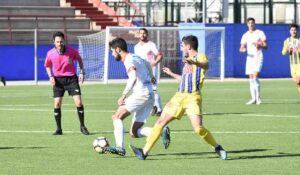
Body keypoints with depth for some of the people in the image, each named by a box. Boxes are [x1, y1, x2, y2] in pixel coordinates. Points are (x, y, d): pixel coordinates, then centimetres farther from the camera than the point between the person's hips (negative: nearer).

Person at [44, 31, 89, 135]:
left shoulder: (71, 51, -12)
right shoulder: (50, 54, -10)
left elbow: (79, 59, 9)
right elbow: (47, 65, 10)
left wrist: (81, 72, 0)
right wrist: (50, 77, -4)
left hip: (71, 78, -1)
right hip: (58, 80, 1)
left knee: (78, 102, -9)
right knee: (57, 104, -6)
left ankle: (82, 127, 8)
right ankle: (58, 129, 7)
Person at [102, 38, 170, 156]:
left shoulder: (129, 60, -9)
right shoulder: (136, 58, 20)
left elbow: (133, 78, -26)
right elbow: (148, 65, 41)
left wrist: (124, 95, -25)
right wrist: (151, 77, 61)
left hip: (141, 94, -9)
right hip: (150, 96, 9)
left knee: (117, 117, -9)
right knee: (134, 133, 6)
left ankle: (120, 147, -19)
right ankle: (162, 132, -10)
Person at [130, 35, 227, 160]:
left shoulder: (200, 57, -4)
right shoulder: (188, 62, 22)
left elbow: (206, 65, -29)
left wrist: (193, 62, -49)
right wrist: (171, 74, 45)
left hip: (193, 97, -8)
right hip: (179, 96, 8)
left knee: (198, 129, -21)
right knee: (161, 122, 5)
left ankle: (217, 148, 1)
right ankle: (145, 151, 8)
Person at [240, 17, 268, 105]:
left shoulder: (260, 33, 0)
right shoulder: (245, 35, 11)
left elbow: (266, 46, -1)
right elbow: (241, 49, 9)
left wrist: (259, 45, -22)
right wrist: (243, 49, -15)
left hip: (258, 58, -4)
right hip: (250, 58, 5)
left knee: (255, 77, -17)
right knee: (251, 79, 3)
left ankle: (258, 98, -12)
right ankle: (253, 99, 8)